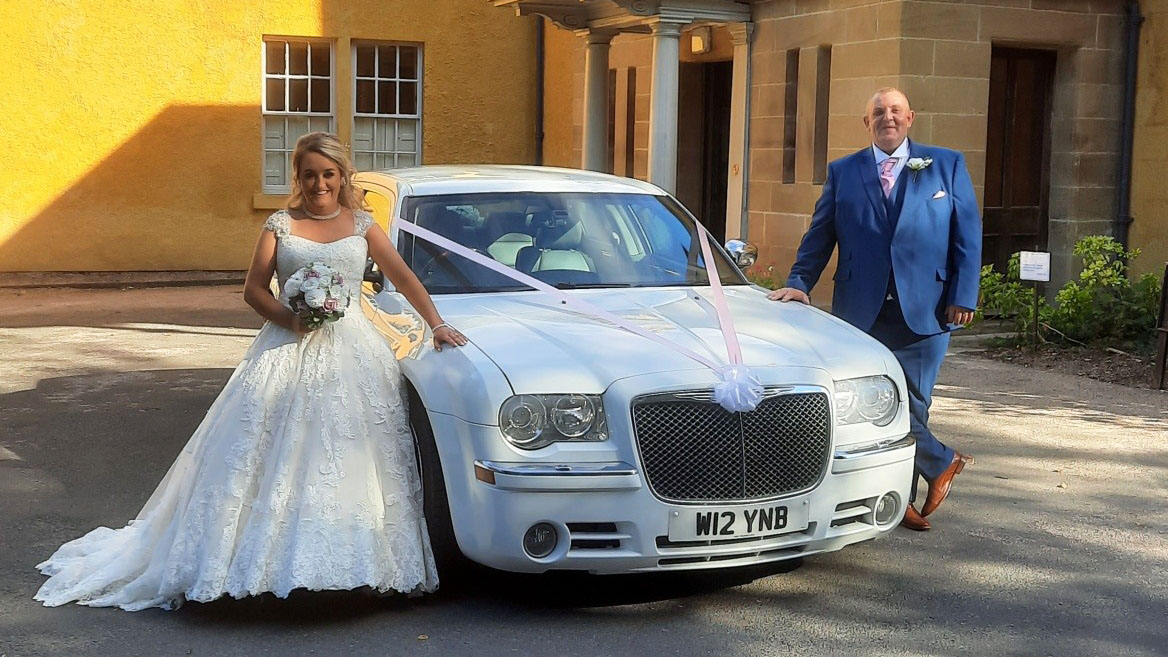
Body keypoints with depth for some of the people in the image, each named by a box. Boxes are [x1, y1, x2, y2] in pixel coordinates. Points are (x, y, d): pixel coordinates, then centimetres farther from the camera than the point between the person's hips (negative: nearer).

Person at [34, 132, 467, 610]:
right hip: (288, 351, -1)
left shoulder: (361, 224, 12)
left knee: (347, 459, -5)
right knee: (269, 456, -8)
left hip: (350, 349, 1)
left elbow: (405, 279, 10)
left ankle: (351, 563, 0)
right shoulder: (280, 225, 8)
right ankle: (260, 560, -5)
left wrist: (437, 325, 1)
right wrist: (289, 318, -14)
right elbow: (254, 289, 4)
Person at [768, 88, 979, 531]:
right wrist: (799, 283, -4)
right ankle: (941, 462, 19)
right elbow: (819, 236, 10)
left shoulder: (947, 165, 8)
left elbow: (968, 235, 5)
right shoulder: (842, 172, 11)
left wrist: (964, 297, -4)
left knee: (909, 404, 0)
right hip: (861, 311, 2)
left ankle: (901, 498, 17)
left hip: (924, 311, -1)